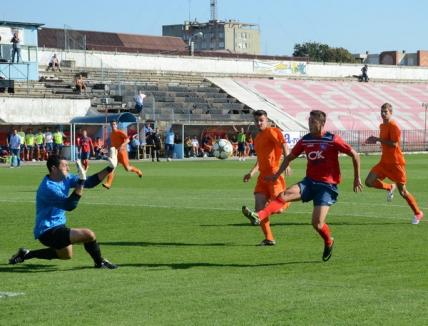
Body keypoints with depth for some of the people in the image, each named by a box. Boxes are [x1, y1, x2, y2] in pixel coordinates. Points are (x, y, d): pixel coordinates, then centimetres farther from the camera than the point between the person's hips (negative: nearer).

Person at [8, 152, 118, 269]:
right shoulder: (48, 188, -26)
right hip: (48, 232, -10)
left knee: (66, 255, 33)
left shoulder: (65, 178, 1)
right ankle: (100, 262, 2)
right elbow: (69, 205, -35)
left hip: (57, 227, 10)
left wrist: (109, 169, -8)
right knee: (88, 234, -23)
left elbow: (90, 183, 2)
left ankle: (25, 254, 36)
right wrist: (81, 182, -38)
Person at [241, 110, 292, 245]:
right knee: (259, 206, -3)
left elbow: (283, 144, -20)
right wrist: (252, 173, 20)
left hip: (274, 173, -7)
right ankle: (269, 238, 0)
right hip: (263, 175, 7)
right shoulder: (257, 138, 21)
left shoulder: (271, 132, -5)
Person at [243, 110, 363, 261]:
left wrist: (357, 179, 0)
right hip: (309, 181, 5)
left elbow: (354, 155, -3)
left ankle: (328, 242, 19)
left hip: (327, 186, -4)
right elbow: (289, 157, 18)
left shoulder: (332, 140, -9)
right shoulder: (305, 140, 5)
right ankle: (259, 217, -40)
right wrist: (277, 175, 10)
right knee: (285, 194, -23)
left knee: (317, 223, -14)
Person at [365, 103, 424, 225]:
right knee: (369, 181, -7)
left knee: (402, 191, -1)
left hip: (396, 163, -8)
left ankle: (418, 213, 16)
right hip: (384, 162, 8)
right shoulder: (382, 126, 10)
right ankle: (390, 187, 17)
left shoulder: (393, 126, -17)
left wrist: (378, 139, -21)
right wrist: (375, 140, 5)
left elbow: (394, 144, -25)